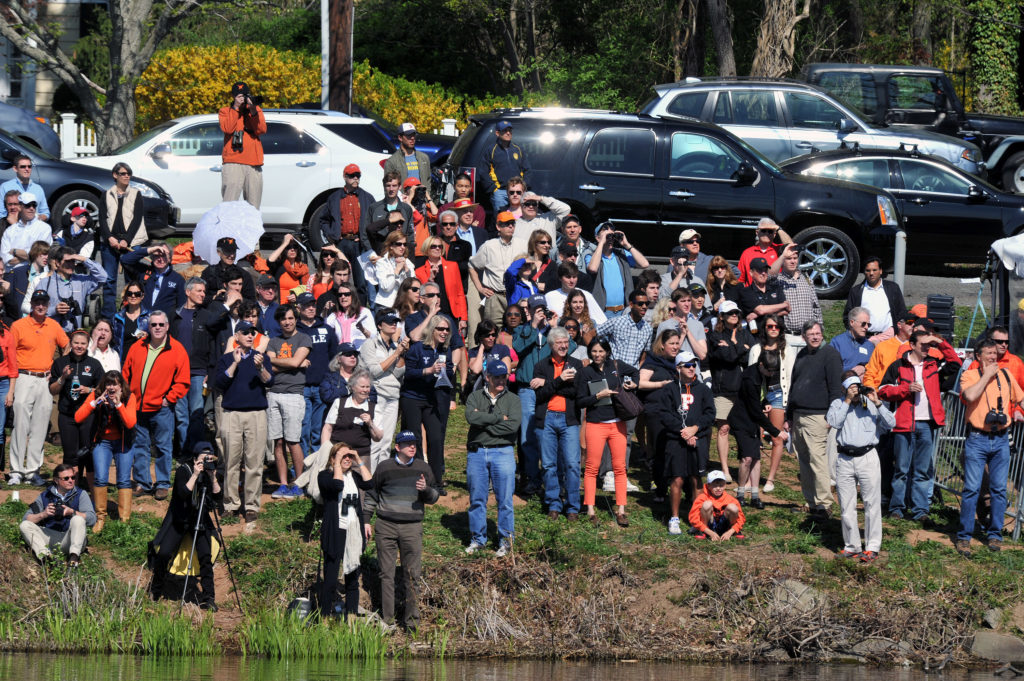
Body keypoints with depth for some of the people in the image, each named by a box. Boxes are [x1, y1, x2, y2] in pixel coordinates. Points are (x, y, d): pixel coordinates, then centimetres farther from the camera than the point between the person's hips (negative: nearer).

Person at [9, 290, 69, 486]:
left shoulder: (54, 326, 10)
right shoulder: (18, 326, -1)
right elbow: (9, 359, -1)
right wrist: (10, 389, -8)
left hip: (46, 380, 3)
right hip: (24, 379, -3)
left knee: (40, 429, 3)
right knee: (21, 426, -8)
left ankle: (33, 471, 7)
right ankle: (16, 471, -4)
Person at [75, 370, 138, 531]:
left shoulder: (129, 397, -13)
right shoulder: (95, 395, -12)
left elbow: (130, 423, -25)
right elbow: (78, 418, -21)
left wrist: (118, 404, -34)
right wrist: (96, 402, -31)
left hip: (123, 442, 0)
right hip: (102, 442, 0)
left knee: (124, 481, -5)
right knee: (100, 479, -13)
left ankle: (124, 519, 2)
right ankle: (100, 518, -1)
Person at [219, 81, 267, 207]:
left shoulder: (256, 109, 14)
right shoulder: (225, 111, 8)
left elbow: (262, 130, -2)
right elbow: (227, 128, -11)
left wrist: (253, 112, -13)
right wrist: (235, 108, -12)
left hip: (254, 164, 3)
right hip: (233, 163, -3)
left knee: (253, 207, 4)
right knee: (229, 206, -13)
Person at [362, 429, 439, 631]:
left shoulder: (423, 468, 8)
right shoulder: (384, 468, 5)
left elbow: (434, 497, 12)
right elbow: (371, 496, 13)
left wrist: (425, 490, -10)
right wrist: (365, 521, 9)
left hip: (412, 527, 0)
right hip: (386, 526, 0)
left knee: (412, 574, -3)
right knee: (386, 573, 2)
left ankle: (411, 619, 3)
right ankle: (386, 618, 7)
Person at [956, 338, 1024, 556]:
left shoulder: (1005, 375, 11)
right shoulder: (969, 375, -2)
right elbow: (970, 395, -23)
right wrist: (987, 375, -14)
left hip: (1001, 439, 4)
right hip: (977, 439, -4)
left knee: (999, 489, 4)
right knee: (972, 488, -7)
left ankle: (994, 535, 14)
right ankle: (964, 537, 0)